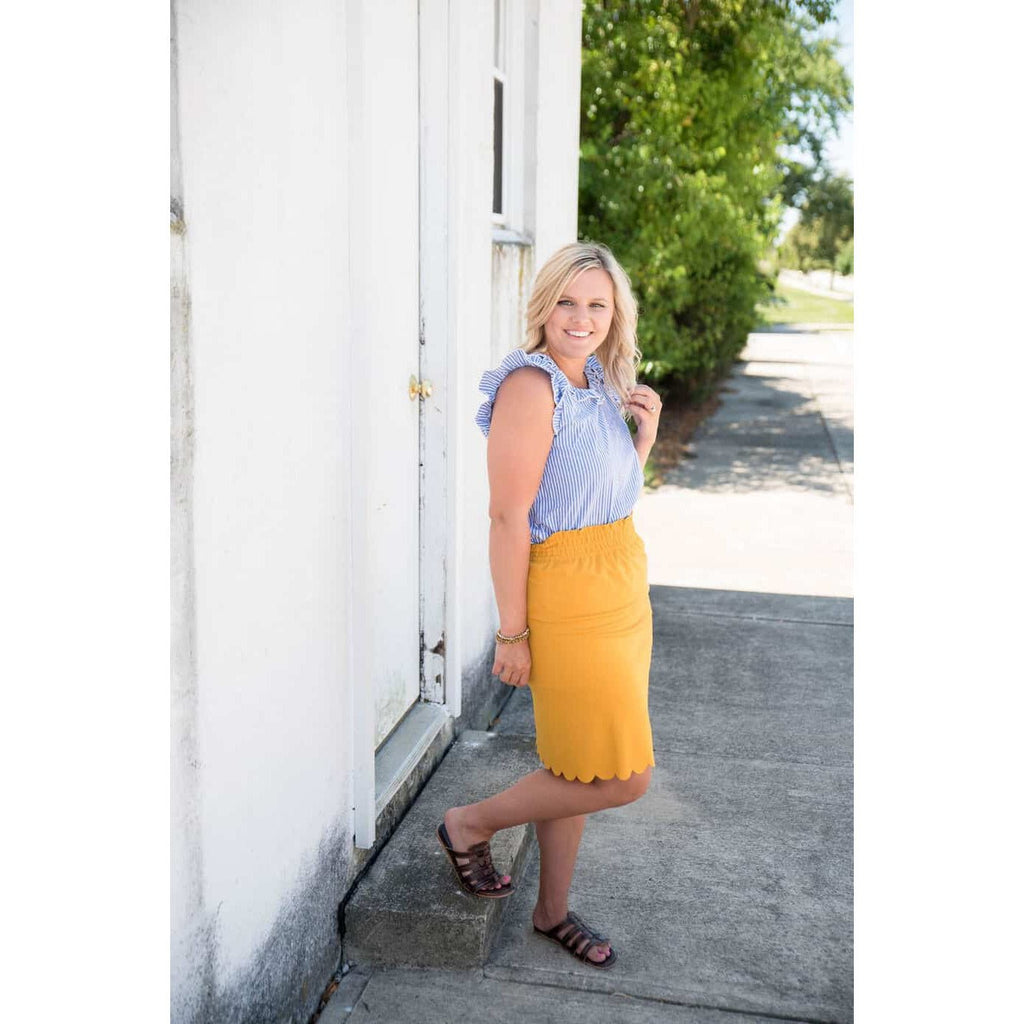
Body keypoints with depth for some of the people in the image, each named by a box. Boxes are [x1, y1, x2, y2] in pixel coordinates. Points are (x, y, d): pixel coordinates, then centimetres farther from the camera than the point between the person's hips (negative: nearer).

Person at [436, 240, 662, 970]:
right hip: (570, 600, -8)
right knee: (623, 779, -2)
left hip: (621, 593, 9)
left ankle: (553, 911, 34)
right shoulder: (532, 387, -16)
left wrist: (647, 432, 3)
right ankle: (470, 826, 17)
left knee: (577, 771, 17)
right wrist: (512, 633, -19)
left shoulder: (599, 386, 10)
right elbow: (508, 517, -19)